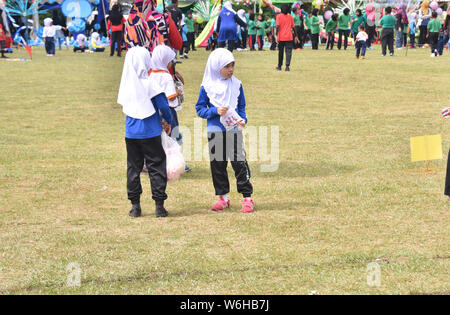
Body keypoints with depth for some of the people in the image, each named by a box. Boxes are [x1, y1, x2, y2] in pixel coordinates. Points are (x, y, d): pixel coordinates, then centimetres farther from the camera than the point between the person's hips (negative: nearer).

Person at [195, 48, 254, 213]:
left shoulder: (236, 84, 4)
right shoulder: (207, 87, -3)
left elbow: (241, 106, 13)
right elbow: (200, 109, 1)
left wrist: (242, 119, -6)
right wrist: (215, 111, -15)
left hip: (234, 130, 0)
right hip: (215, 131, 0)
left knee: (239, 162, -5)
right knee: (217, 164, 7)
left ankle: (247, 197, 1)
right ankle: (223, 197, 21)